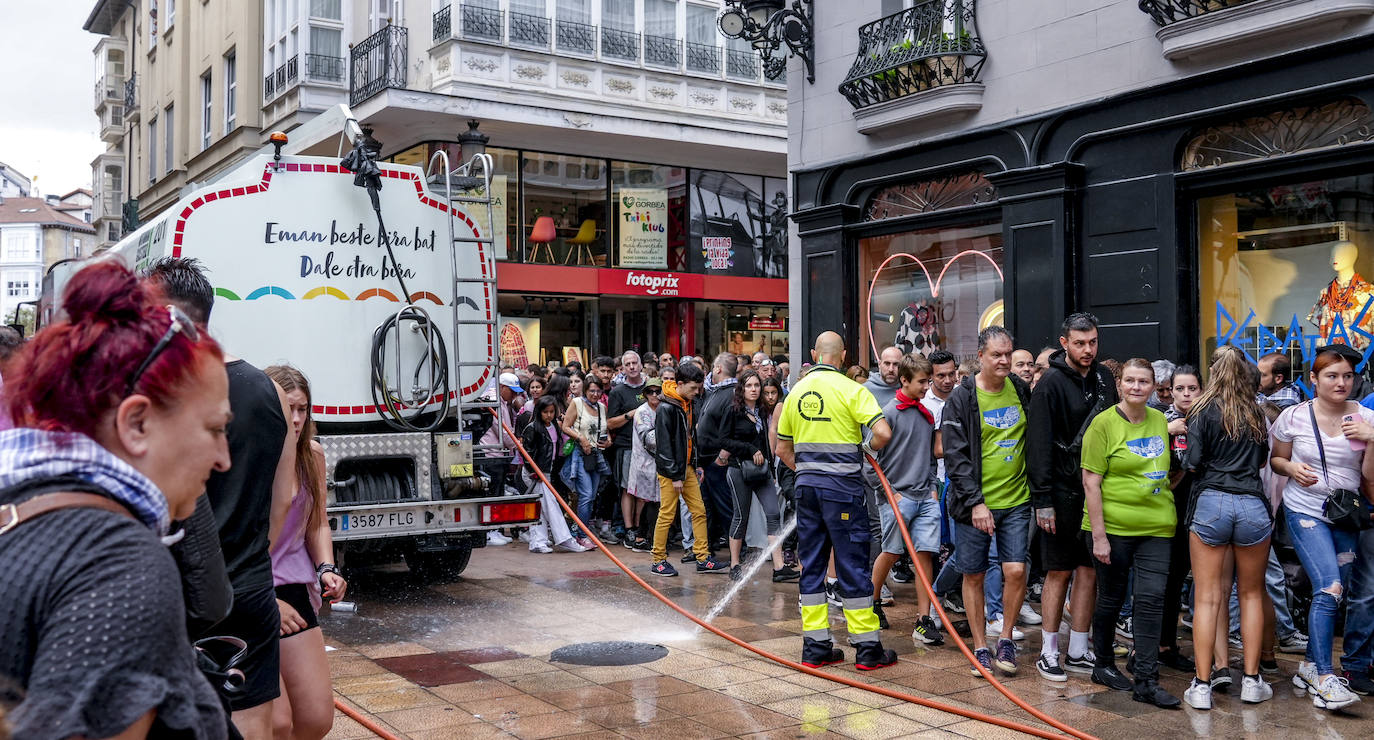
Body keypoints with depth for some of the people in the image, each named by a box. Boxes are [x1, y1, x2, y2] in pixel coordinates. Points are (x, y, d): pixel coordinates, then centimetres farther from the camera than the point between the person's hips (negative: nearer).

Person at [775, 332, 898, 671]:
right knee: (853, 566, 1)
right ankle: (868, 648, 7)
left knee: (812, 564, 10)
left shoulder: (796, 391, 8)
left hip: (806, 486, 5)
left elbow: (782, 448, 14)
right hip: (842, 487, -5)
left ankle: (815, 646, 13)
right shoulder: (851, 389, -8)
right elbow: (883, 432, -20)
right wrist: (869, 448, 0)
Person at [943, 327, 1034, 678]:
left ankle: (1005, 638, 15)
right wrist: (975, 501, -16)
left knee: (1016, 571, -6)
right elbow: (955, 455, -9)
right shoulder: (962, 398, -6)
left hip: (1016, 500, 2)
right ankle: (980, 648, 19)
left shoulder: (1022, 391, 6)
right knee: (974, 576, 5)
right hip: (973, 503, -2)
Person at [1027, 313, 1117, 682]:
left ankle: (1078, 652, 18)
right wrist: (1043, 500, -16)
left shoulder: (1104, 378, 9)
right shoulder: (1051, 384, -9)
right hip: (1063, 492, -5)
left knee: (1089, 571, 8)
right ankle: (1048, 652, 13)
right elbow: (1039, 445, -12)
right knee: (1059, 572, 2)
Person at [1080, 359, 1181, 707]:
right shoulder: (1104, 423, -9)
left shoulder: (1160, 421, 8)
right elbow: (1091, 482, -12)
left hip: (1156, 527, 4)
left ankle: (1146, 681, 3)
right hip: (1113, 527, -4)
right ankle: (1104, 665, 28)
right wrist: (1098, 534, -16)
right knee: (1111, 598, 9)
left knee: (1151, 599, -2)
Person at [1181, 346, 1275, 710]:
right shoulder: (1257, 414, 9)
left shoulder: (1204, 411, -2)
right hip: (1253, 505, 3)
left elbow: (1193, 463, -6)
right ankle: (1251, 681, 17)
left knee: (1207, 597, 0)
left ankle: (1202, 686, -1)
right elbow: (1262, 461, 21)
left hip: (1211, 502, -3)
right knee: (1251, 593, 15)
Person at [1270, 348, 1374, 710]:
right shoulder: (1293, 416, -5)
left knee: (1331, 593, 10)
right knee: (1330, 588, -17)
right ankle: (1323, 679, -12)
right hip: (1305, 512, -3)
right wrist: (1292, 467, -14)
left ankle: (1311, 665, 27)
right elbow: (1276, 459, 8)